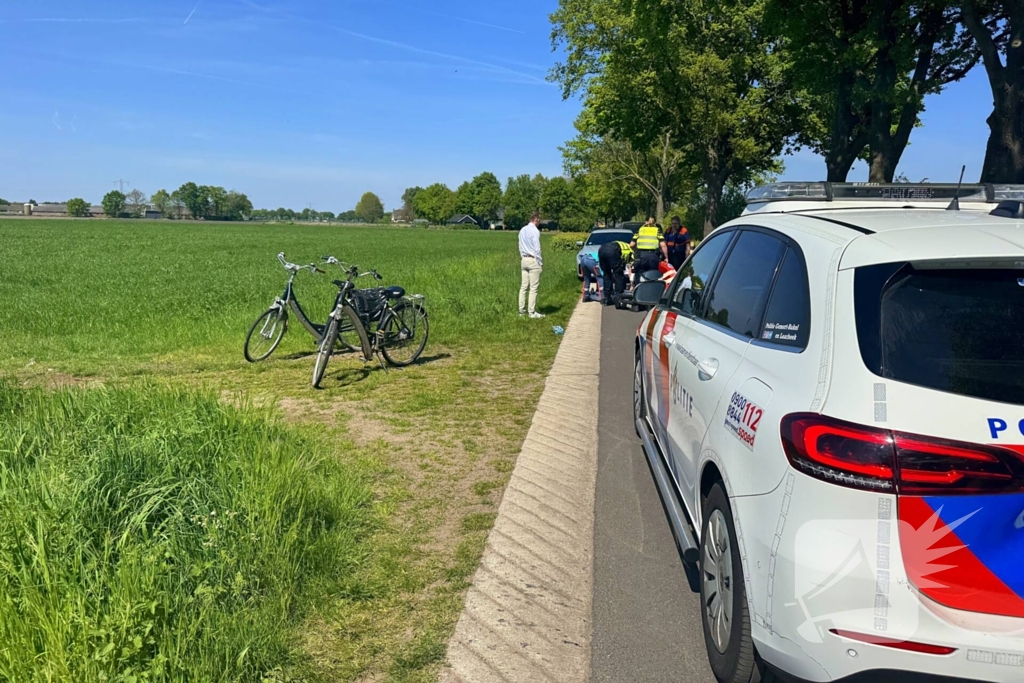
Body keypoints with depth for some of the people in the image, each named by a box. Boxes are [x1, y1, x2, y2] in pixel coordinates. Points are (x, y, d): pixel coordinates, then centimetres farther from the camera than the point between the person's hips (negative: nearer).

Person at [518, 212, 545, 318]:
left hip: (524, 260, 8)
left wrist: (523, 257, 19)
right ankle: (532, 312, -2)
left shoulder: (522, 230, 10)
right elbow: (537, 249, -14)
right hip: (533, 260, -8)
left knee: (524, 286, 10)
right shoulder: (535, 231, -13)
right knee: (533, 288, -4)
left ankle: (522, 310, 12)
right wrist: (540, 263, -7)